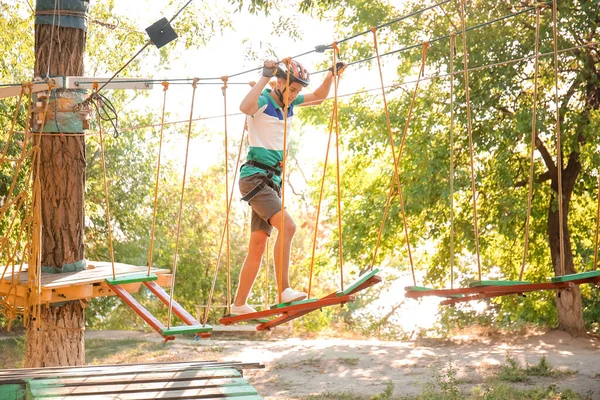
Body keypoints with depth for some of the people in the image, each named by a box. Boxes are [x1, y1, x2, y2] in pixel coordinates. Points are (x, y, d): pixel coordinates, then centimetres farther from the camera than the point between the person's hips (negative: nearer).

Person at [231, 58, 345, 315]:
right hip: (255, 178, -8)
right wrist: (265, 77, -29)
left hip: (272, 182, 8)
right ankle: (284, 292, -26)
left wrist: (332, 74, 12)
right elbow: (245, 107, -34)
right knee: (287, 226, -26)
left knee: (257, 247, 7)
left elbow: (319, 97, 28)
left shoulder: (290, 103, 13)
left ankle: (239, 304, 13)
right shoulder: (262, 101, -9)